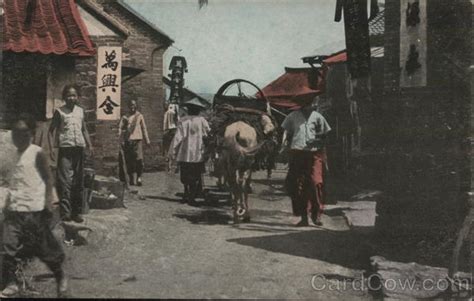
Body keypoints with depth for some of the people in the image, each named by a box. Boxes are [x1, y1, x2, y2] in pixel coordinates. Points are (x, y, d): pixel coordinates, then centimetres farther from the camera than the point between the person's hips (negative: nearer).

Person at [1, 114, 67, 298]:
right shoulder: (16, 155, 13)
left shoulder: (37, 154, -8)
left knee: (44, 246, 5)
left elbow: (49, 179, -9)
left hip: (34, 209, -6)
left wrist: (49, 202, -17)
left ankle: (60, 278, 23)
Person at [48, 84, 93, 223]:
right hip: (65, 149, -4)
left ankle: (76, 212, 16)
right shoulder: (59, 111, 1)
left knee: (78, 182, 8)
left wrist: (89, 145, 11)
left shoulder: (80, 111, 12)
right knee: (65, 181, -9)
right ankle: (65, 213, -6)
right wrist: (51, 148, -6)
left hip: (79, 149, 4)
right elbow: (51, 130, 3)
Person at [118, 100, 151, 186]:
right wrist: (121, 140, -7)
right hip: (127, 141, 1)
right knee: (129, 161, 3)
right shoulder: (125, 117, 10)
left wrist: (147, 140, 11)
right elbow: (120, 128, 4)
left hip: (138, 140, -1)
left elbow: (144, 128, 14)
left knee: (139, 159, -14)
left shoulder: (140, 116, 12)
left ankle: (139, 177, -4)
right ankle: (131, 178, 13)